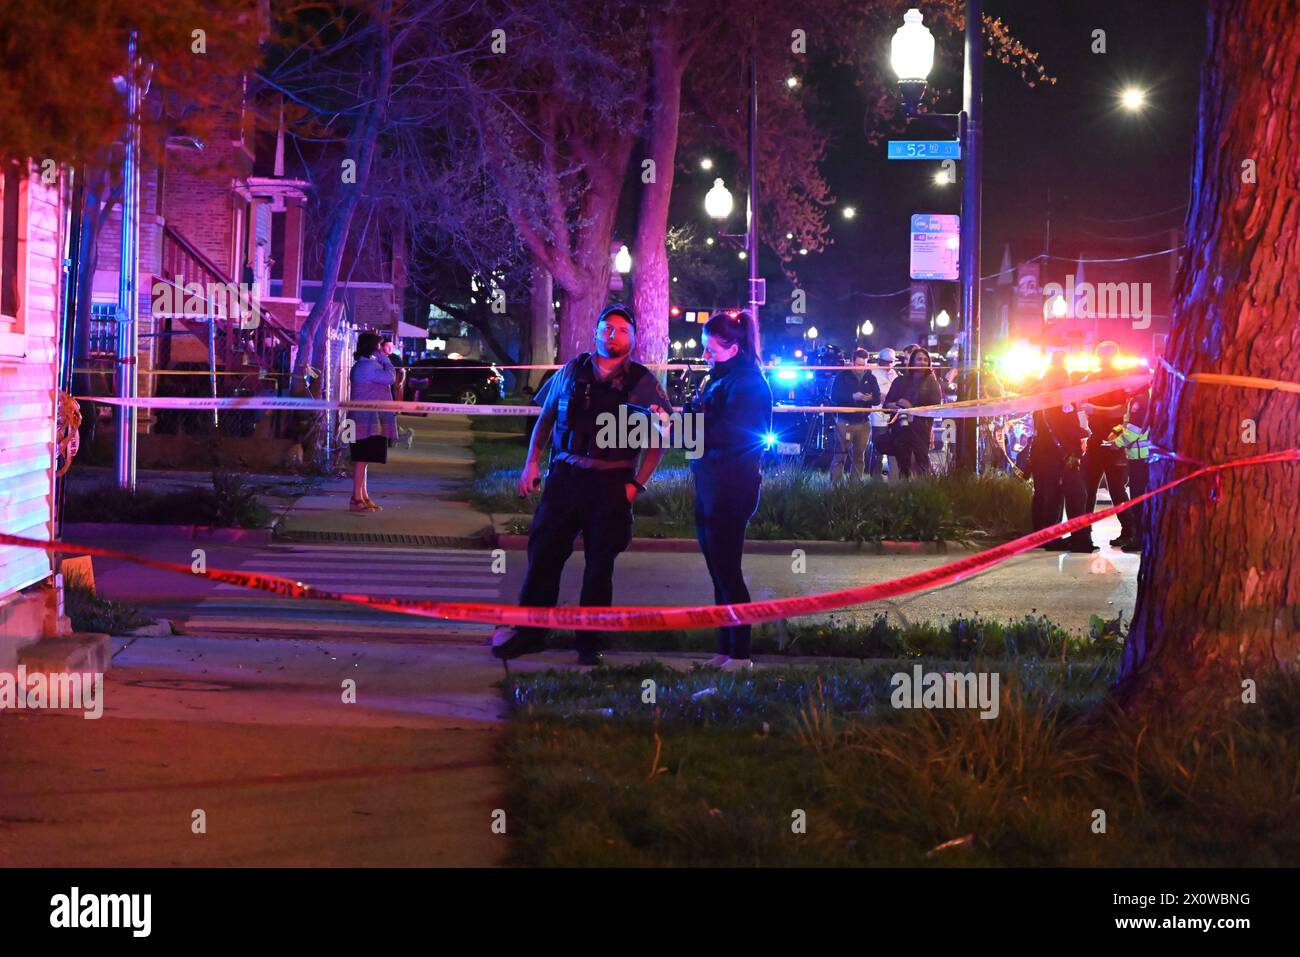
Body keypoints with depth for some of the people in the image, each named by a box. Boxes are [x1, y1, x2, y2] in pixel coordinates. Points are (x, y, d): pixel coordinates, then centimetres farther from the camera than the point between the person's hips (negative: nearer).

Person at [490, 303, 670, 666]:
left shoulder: (643, 382, 1)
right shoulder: (571, 371, 8)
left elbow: (657, 442, 2)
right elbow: (545, 419, 15)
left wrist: (636, 484, -5)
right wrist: (532, 463, 6)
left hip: (611, 483, -2)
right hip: (564, 476, 2)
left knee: (600, 563, 5)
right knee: (543, 553, 1)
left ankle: (589, 641, 16)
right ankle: (530, 632, 12)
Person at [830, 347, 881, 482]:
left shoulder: (870, 378, 10)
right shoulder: (842, 376, 0)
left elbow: (878, 399, 5)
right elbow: (834, 396, -9)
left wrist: (870, 398, -19)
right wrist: (852, 396, -21)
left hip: (863, 423, 4)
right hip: (844, 421, -4)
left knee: (859, 457, 6)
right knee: (840, 456, -7)